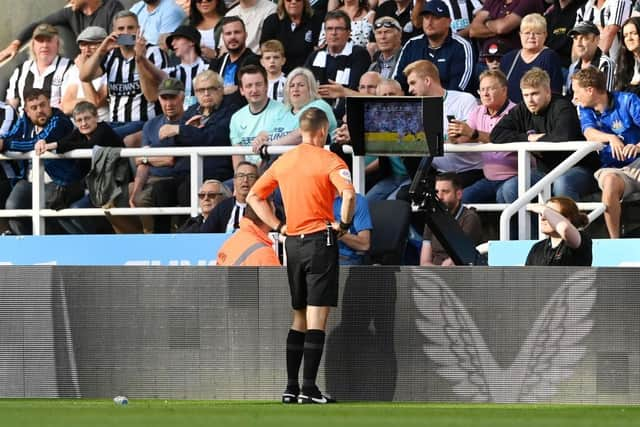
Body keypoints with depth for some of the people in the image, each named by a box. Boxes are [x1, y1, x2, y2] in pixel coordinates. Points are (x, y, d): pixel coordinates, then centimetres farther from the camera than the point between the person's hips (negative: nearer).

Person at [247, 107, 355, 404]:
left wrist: (278, 226, 12)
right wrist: (344, 224, -9)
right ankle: (309, 388, -10)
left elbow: (254, 196, 16)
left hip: (292, 243, 6)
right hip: (320, 241, -6)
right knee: (317, 318, -5)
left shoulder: (283, 161, 10)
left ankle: (290, 387, 11)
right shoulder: (328, 160, -8)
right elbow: (348, 194, -24)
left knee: (298, 318, 13)